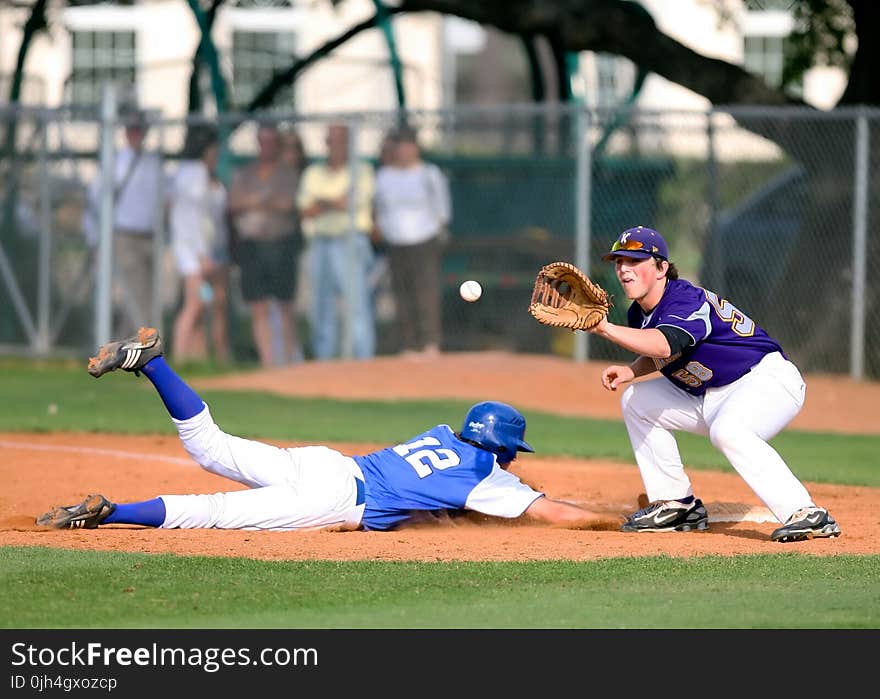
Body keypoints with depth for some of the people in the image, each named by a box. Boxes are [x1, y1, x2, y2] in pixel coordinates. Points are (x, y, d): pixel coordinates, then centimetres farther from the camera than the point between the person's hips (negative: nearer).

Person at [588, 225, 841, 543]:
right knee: (636, 400, 9)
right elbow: (659, 357, 21)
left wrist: (605, 328, -51)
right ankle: (676, 505, 12)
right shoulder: (639, 313, 4)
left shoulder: (686, 300, -25)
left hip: (768, 379, -10)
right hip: (711, 397, 10)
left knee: (726, 430, -39)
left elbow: (663, 346, -46)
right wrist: (631, 371, -1)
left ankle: (807, 515, -41)